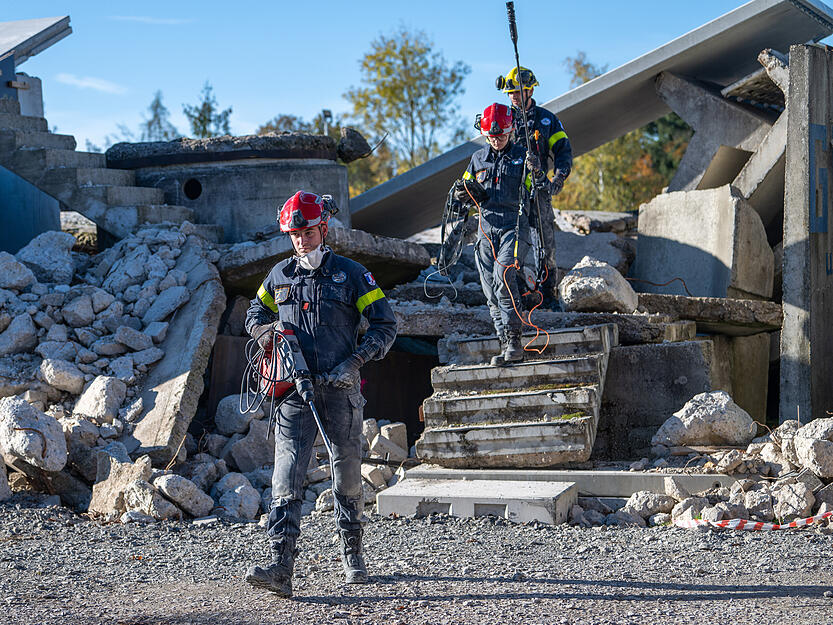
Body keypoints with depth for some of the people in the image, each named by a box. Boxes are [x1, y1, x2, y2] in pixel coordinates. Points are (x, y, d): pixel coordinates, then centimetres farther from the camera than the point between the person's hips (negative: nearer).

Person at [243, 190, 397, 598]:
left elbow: (385, 325, 1)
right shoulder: (279, 276, 10)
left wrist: (354, 362, -11)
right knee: (287, 476, -12)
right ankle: (280, 568, -19)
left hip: (340, 389, -1)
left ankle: (352, 553, 30)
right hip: (295, 390, 1)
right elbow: (254, 316, 25)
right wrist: (269, 332, 2)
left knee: (348, 474, 9)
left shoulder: (351, 274, 1)